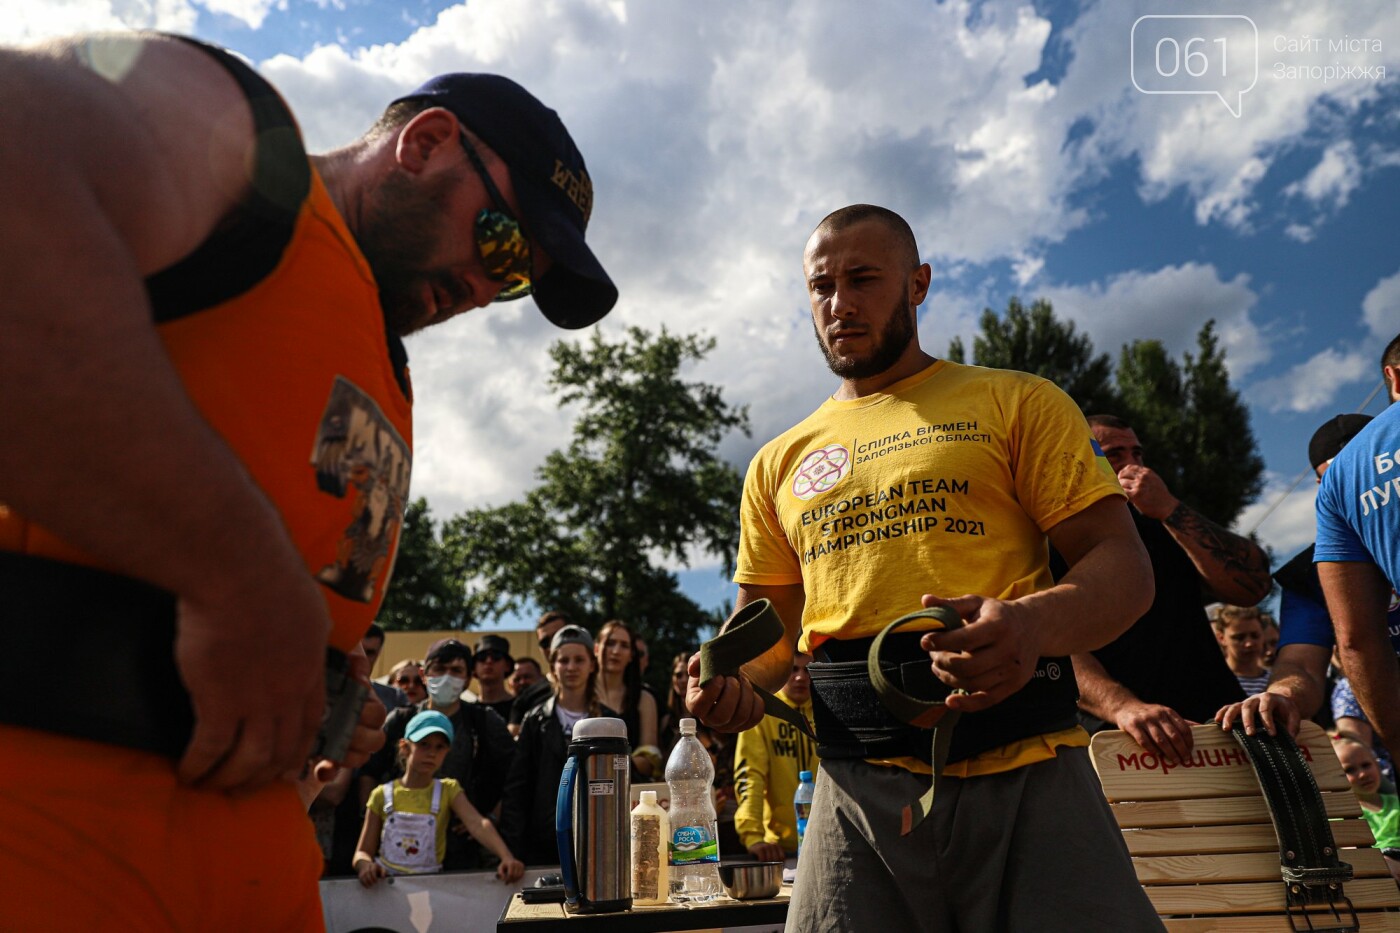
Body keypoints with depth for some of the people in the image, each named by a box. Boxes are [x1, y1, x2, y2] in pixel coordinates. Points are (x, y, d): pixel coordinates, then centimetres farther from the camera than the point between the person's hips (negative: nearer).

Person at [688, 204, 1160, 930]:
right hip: (860, 785, 3)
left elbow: (1124, 566, 1)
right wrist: (735, 681, -3)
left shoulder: (1016, 404, 7)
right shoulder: (779, 463, 17)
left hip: (1023, 773, -2)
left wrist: (1037, 620, -21)